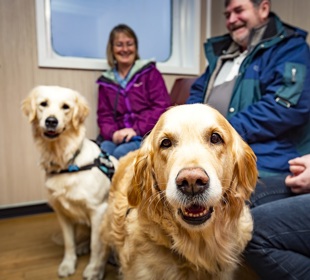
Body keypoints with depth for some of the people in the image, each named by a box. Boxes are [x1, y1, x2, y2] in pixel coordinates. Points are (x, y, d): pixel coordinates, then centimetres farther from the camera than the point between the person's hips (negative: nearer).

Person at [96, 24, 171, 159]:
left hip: (148, 136, -2)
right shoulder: (106, 81, 17)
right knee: (102, 151, -31)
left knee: (121, 153, -33)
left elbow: (162, 107, -3)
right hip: (118, 138, 3)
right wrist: (113, 133, -11)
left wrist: (136, 129, -14)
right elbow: (104, 115, 13)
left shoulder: (149, 72, 7)